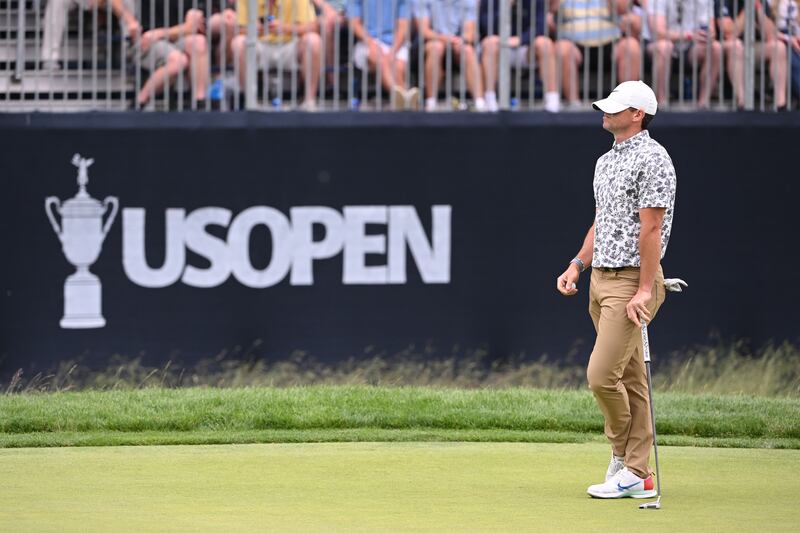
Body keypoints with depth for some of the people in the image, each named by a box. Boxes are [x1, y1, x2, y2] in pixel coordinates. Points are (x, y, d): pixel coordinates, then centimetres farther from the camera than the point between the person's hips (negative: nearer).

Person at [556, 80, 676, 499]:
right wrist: (577, 265, 13)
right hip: (601, 277, 9)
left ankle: (623, 457, 4)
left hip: (632, 280, -9)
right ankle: (637, 475, 8)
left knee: (602, 375, -13)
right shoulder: (606, 161, 17)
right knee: (629, 379, 8)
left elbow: (651, 228, -17)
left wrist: (644, 289, -20)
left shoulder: (651, 159, -12)